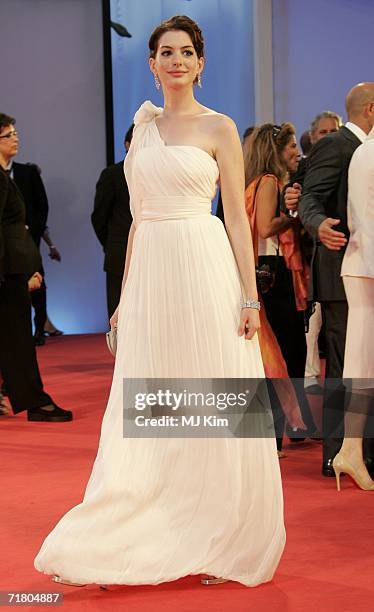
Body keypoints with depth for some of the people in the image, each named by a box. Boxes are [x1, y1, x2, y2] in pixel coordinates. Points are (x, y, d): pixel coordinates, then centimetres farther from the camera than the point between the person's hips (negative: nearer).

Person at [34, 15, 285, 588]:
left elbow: (238, 217, -4)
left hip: (204, 269, -5)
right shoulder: (143, 128, 14)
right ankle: (147, 541, 12)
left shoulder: (219, 128, 0)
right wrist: (124, 295, 13)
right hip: (151, 272, 5)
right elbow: (138, 216, 16)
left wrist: (250, 296, -11)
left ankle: (219, 541, 12)